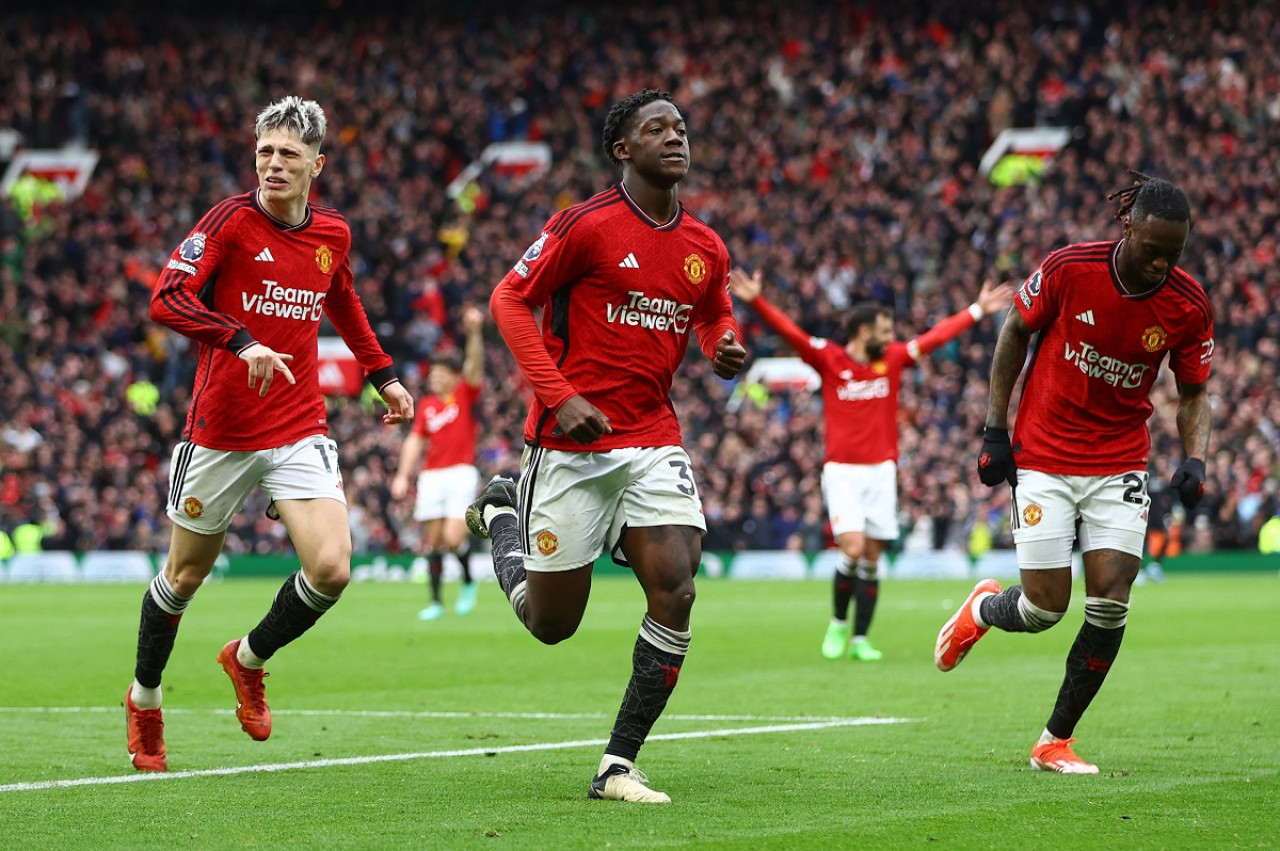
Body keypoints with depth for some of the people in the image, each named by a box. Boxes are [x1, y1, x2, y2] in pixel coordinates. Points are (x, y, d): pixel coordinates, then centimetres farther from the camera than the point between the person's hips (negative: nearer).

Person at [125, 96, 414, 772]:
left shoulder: (332, 234, 4)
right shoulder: (231, 221, -12)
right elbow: (166, 299, -24)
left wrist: (382, 375, 26)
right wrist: (242, 341, -35)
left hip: (300, 431, 3)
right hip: (220, 431, -3)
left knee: (331, 568, -15)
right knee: (185, 576, 10)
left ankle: (248, 660, 14)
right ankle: (143, 701, 35)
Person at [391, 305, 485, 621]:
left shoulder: (465, 395, 1)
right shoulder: (426, 405, 12)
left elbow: (474, 366, -15)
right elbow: (415, 440, 11)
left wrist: (474, 332, -30)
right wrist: (403, 475, 1)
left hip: (461, 473, -4)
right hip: (431, 476, 4)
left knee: (453, 538, -16)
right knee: (433, 541, 2)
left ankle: (468, 581, 12)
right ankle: (436, 601, 10)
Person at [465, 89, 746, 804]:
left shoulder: (706, 248, 7)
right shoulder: (588, 225, -10)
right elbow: (509, 301, -7)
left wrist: (726, 351, 1)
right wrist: (560, 395, -17)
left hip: (654, 442, 4)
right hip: (571, 443, -4)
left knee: (676, 591, -16)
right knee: (550, 623, 5)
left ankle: (619, 767, -5)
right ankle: (502, 512, 38)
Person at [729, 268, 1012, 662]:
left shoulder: (893, 358, 9)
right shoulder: (828, 359, -2)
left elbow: (937, 335, 15)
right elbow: (790, 332, -11)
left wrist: (978, 310, 18)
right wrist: (757, 301, -24)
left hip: (881, 470, 4)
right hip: (842, 470, -4)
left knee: (872, 557, 3)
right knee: (853, 549, -16)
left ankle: (860, 640, 10)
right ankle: (838, 623, 7)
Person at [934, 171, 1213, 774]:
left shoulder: (1188, 305, -9)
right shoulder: (1069, 269, -16)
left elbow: (1194, 392, 5)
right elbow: (1015, 333, 0)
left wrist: (1194, 459, -13)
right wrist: (995, 430, -2)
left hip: (1121, 464, 2)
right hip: (1043, 456, -2)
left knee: (1110, 600, -10)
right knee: (1045, 608, -6)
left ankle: (1055, 741, 6)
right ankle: (982, 608, 33)